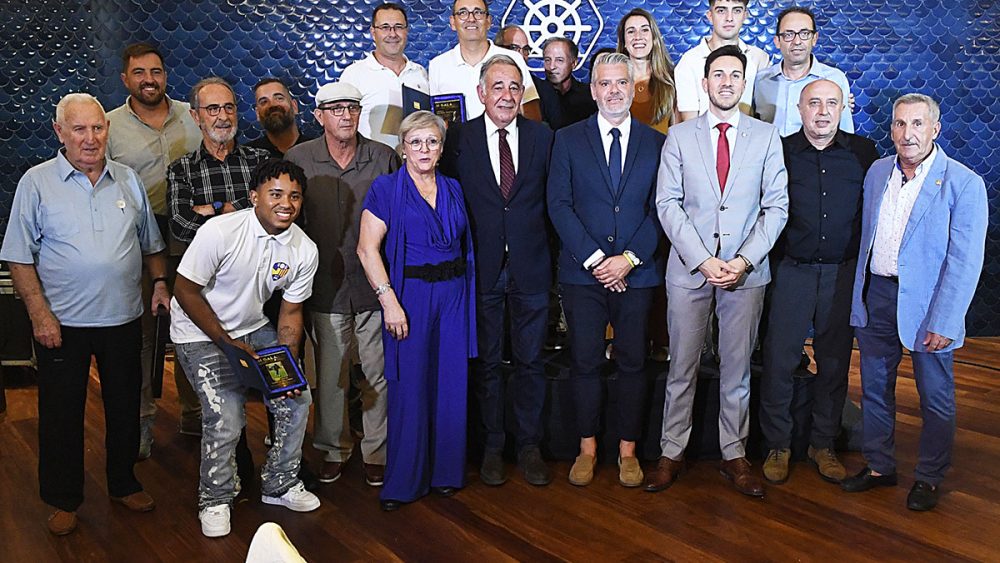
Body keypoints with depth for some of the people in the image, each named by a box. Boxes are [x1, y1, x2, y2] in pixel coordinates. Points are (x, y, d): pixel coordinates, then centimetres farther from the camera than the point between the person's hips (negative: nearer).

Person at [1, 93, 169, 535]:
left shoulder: (128, 180, 6)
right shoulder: (37, 183, -5)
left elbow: (151, 243, 17)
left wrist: (160, 282, 3)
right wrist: (39, 314, -13)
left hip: (123, 318, 3)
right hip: (62, 323, -3)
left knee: (125, 407, 13)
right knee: (61, 414, 7)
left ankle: (124, 484, 31)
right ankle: (63, 500, 22)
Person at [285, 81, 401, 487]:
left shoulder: (385, 158, 0)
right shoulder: (298, 159, 0)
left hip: (375, 285, 0)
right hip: (327, 287, 0)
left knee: (378, 373, 7)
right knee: (330, 375, 10)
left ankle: (376, 451, 22)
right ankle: (334, 448, 28)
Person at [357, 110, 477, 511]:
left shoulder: (453, 189, 11)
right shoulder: (386, 189, -4)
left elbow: (463, 245, 14)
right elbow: (367, 249, -10)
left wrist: (467, 294, 5)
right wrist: (389, 301, -17)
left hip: (452, 296, 4)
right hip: (409, 294, -4)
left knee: (451, 386, 8)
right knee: (409, 389, 0)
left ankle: (446, 471, 23)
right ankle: (403, 481, 14)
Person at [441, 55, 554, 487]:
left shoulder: (542, 137, 4)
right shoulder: (459, 139, 0)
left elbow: (552, 201, 6)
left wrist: (548, 254, 0)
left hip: (530, 268, 1)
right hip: (481, 269, -1)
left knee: (530, 361, 9)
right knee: (486, 361, 10)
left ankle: (530, 446, 22)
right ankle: (492, 447, 23)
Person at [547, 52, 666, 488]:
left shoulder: (657, 143, 8)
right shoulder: (568, 140, 6)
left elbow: (661, 209, 2)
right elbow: (559, 204, -2)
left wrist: (629, 258, -10)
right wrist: (593, 258, -10)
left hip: (637, 273, 1)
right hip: (582, 271, -1)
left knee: (633, 363, 5)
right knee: (585, 362, 3)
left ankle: (627, 450, 18)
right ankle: (587, 449, 16)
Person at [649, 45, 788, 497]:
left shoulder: (766, 137, 6)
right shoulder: (679, 136, 5)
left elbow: (776, 206, 1)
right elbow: (667, 203, -2)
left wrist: (743, 260, -11)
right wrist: (702, 259, -12)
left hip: (746, 270, 1)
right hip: (689, 268, 0)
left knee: (737, 369, 9)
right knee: (682, 367, 6)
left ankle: (734, 455, 20)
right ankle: (671, 453, 17)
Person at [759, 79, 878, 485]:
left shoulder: (863, 152, 4)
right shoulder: (780, 151, -1)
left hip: (843, 272, 2)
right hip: (793, 270, -2)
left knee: (835, 361, 10)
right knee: (780, 359, -1)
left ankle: (823, 444, 25)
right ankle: (777, 445, 14)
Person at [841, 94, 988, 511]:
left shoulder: (963, 183, -12)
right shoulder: (877, 172, 5)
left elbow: (965, 262, -14)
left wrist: (943, 323, -18)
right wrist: (860, 297, 9)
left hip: (926, 303, -5)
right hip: (876, 295, 5)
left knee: (935, 398, 10)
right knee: (874, 389, 15)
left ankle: (929, 478, 28)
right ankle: (879, 466, 32)